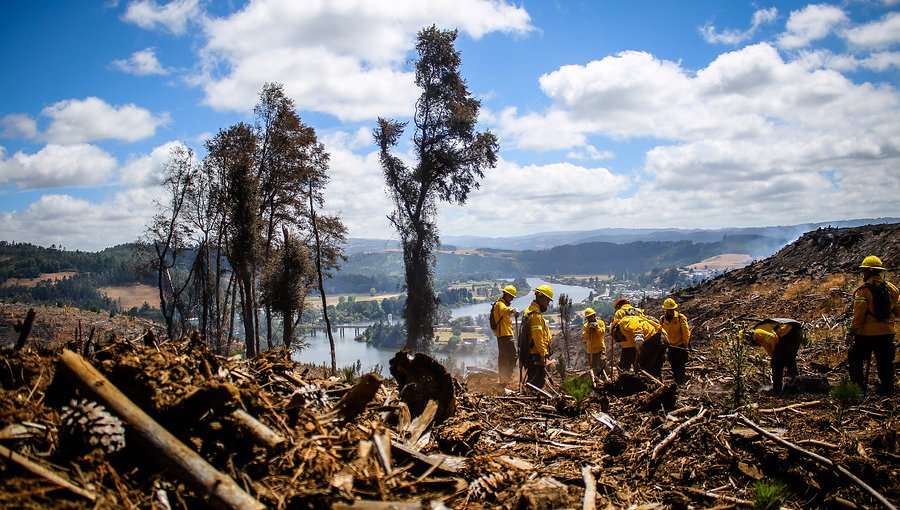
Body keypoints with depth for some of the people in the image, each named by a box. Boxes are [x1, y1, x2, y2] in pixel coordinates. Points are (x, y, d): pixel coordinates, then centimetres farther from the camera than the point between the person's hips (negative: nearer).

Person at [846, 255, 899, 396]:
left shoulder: (864, 290, -14)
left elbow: (858, 315, -16)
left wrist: (851, 333, -12)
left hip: (866, 333, -5)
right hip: (887, 333, 5)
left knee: (856, 360, 9)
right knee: (885, 363, 14)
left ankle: (858, 389, 7)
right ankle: (887, 390, 19)